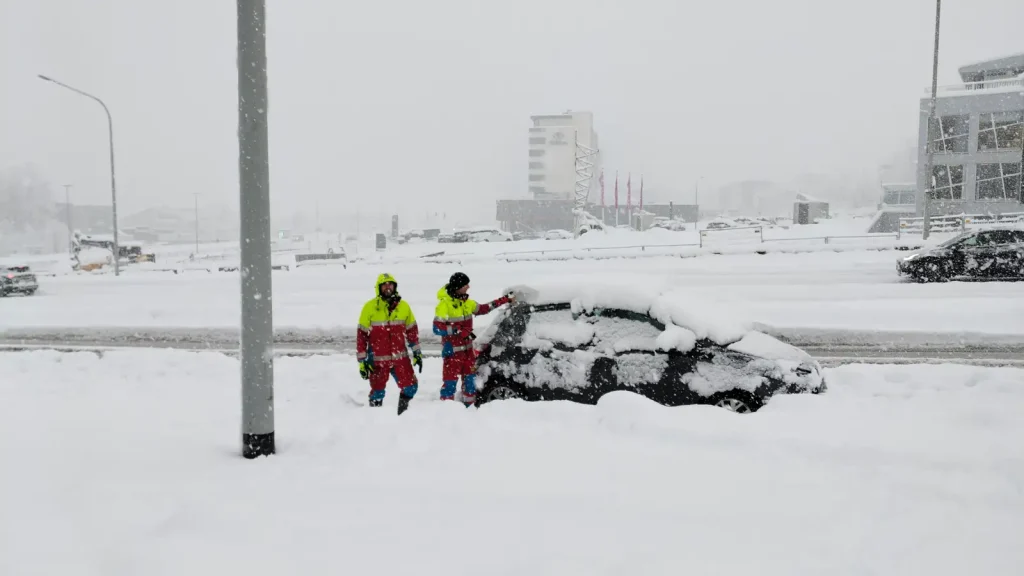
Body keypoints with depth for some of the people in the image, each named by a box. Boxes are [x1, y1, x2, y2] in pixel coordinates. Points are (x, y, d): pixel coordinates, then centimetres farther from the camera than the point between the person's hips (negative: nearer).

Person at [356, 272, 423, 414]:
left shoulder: (403, 306, 2)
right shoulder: (370, 307, -8)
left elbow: (412, 330, 12)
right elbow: (362, 335, -5)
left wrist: (417, 353, 12)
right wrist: (362, 360, -7)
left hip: (400, 357, 3)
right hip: (377, 360, -3)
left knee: (411, 386, 4)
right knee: (377, 392, 4)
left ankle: (402, 413, 27)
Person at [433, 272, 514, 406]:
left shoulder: (465, 302, 8)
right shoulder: (444, 304, -16)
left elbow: (483, 309, 20)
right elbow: (437, 328, -21)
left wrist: (505, 300, 19)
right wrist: (460, 331, -26)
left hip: (467, 347, 8)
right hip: (452, 349, -8)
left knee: (470, 377, 15)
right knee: (451, 379, -7)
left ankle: (469, 406, 28)